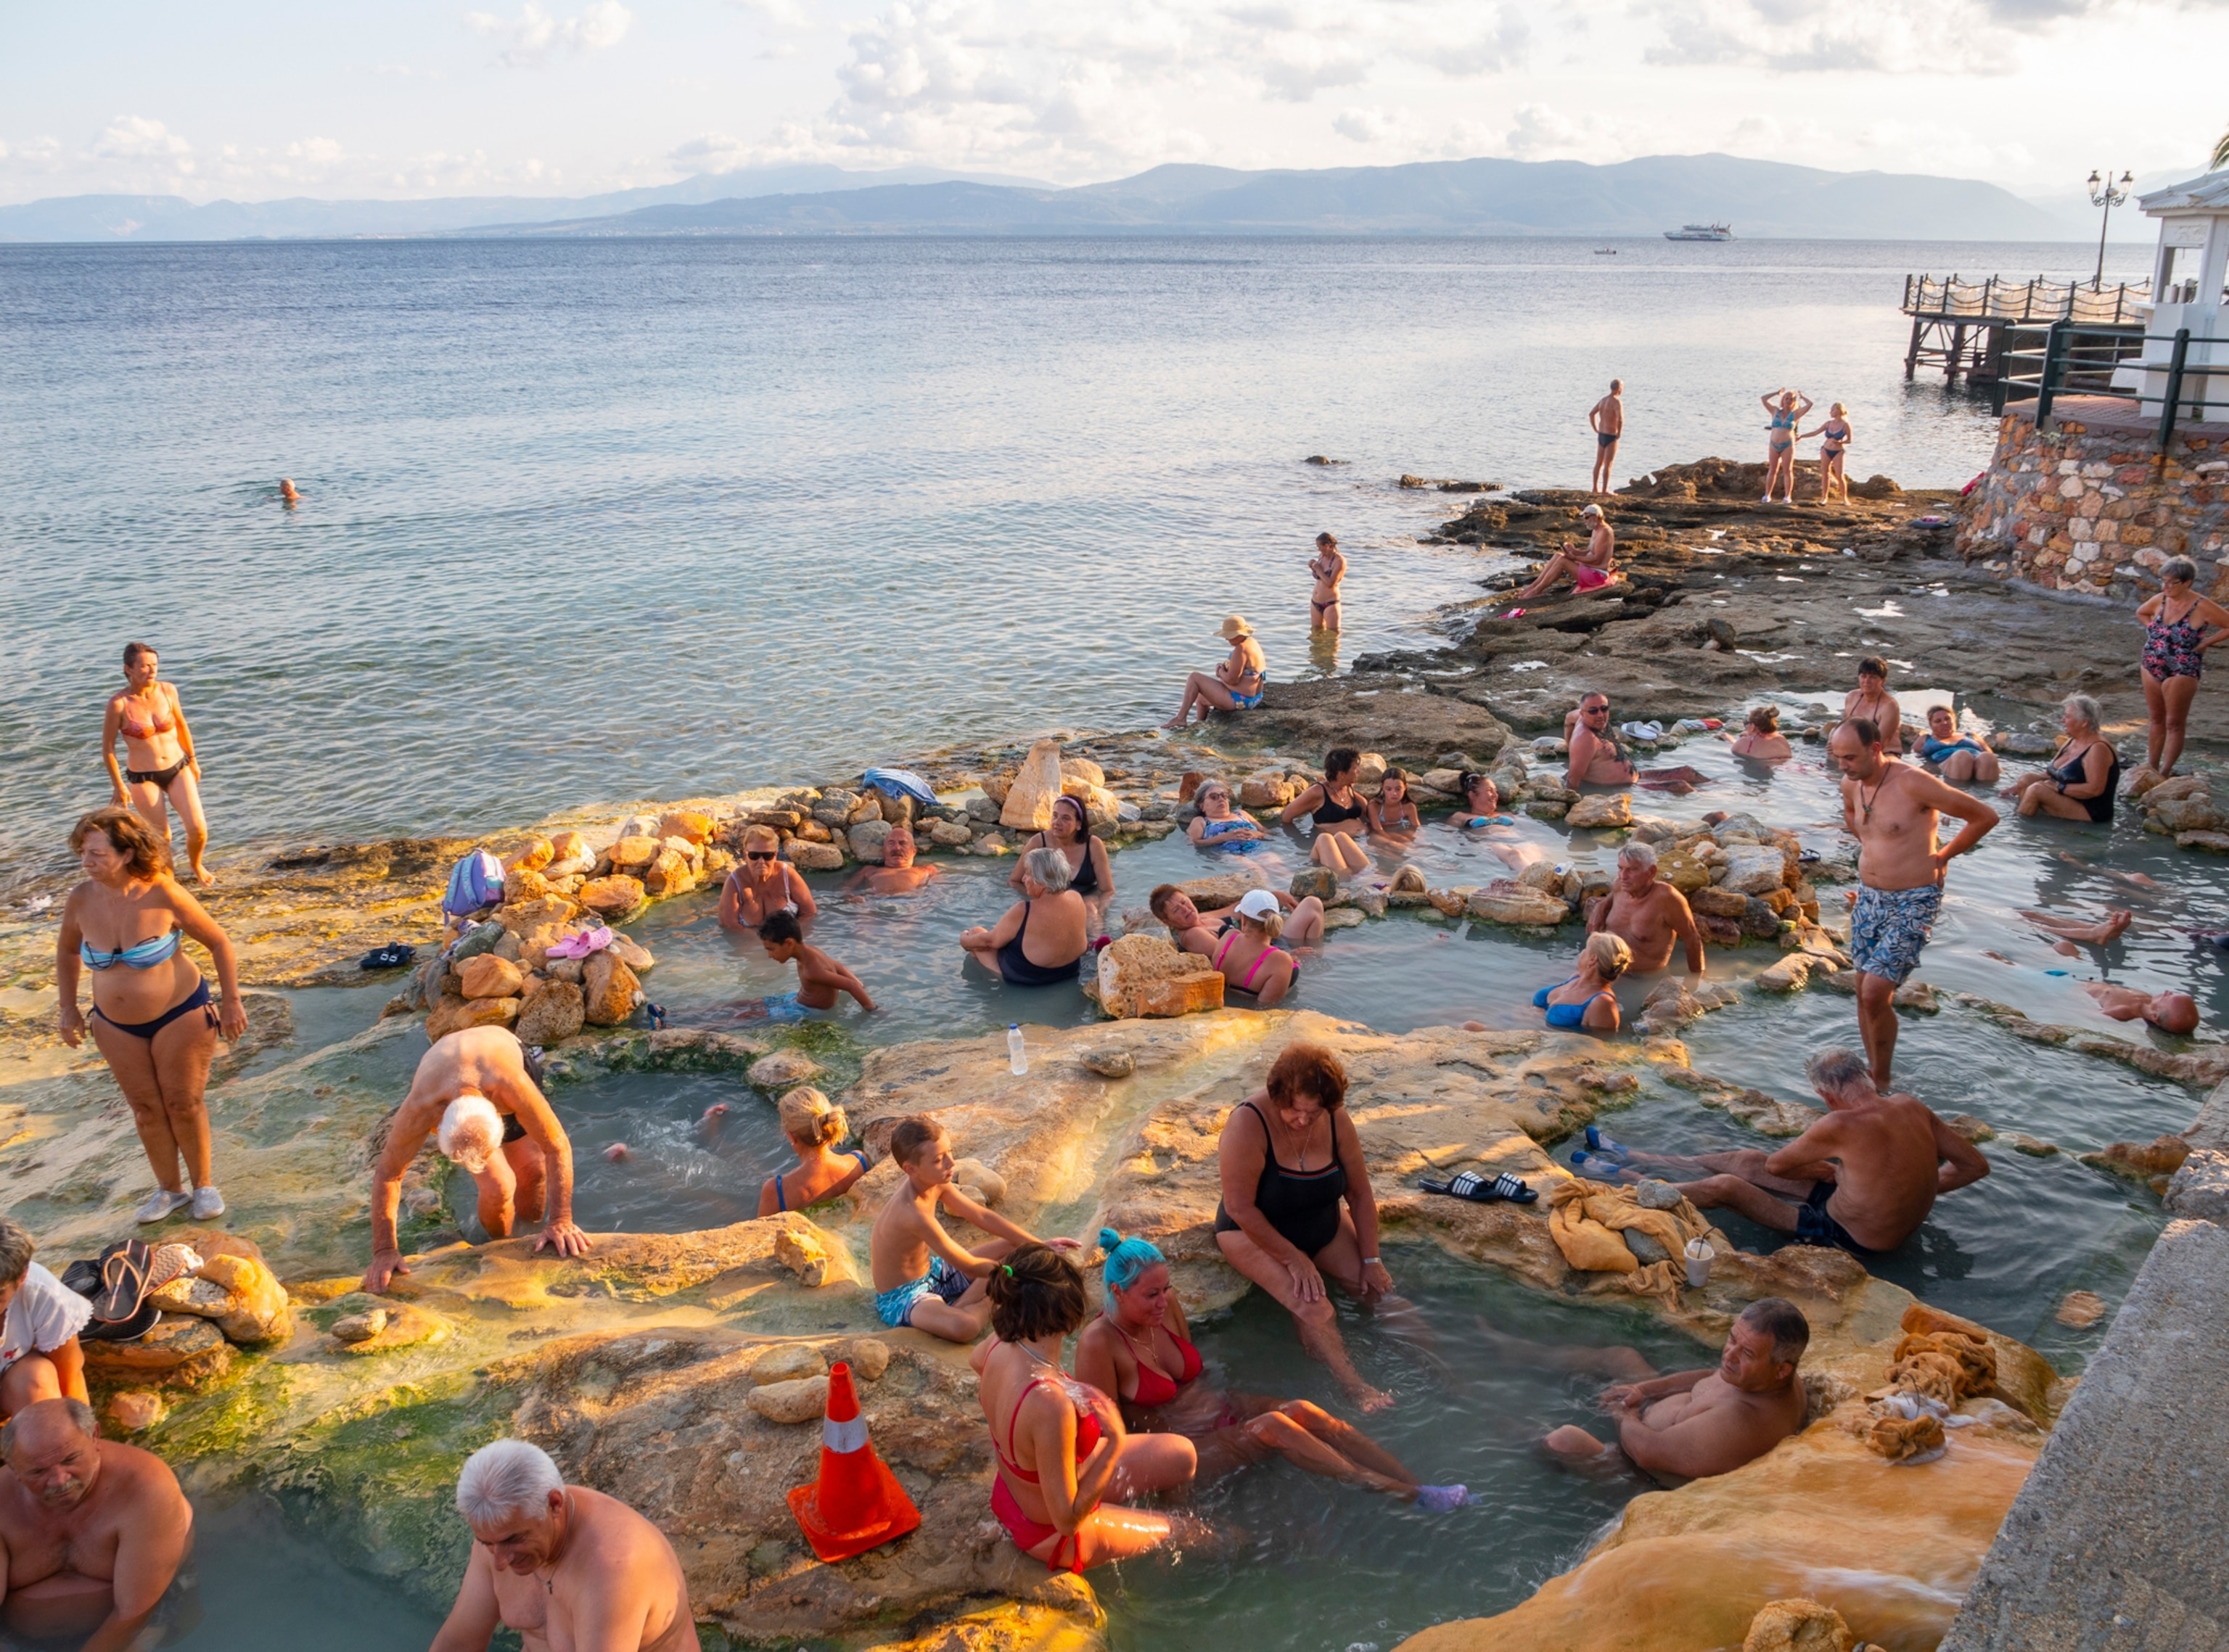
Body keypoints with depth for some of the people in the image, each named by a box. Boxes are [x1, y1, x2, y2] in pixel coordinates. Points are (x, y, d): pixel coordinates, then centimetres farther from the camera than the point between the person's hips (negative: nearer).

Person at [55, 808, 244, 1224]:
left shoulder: (164, 895, -24)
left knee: (183, 1104, 5)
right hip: (116, 1025, 4)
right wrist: (68, 1007, 8)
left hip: (180, 1015, -4)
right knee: (146, 1108, 12)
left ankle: (203, 1185, 25)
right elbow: (67, 949, 10)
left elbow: (219, 943, -12)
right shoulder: (81, 899, -12)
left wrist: (232, 1002, -9)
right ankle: (169, 1190, 28)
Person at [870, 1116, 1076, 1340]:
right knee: (964, 1327, -39)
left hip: (931, 1270, 9)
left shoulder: (937, 1183, -9)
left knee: (1016, 1247, 9)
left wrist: (1038, 1246, -5)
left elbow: (982, 1216, 0)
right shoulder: (913, 1212, -35)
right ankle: (985, 1305, -5)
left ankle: (957, 1308, -6)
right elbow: (969, 1266, -28)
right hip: (901, 1296, -9)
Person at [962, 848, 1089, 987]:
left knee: (976, 932, 14)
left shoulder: (1024, 911, -31)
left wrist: (965, 940, 5)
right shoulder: (1077, 899, -14)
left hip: (1023, 981, -6)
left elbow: (992, 940, -17)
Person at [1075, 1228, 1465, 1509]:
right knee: (1273, 1426, -30)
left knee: (1303, 1411, -21)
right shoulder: (1099, 1344, -20)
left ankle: (1419, 1487, -24)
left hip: (1220, 1406, 7)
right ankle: (1399, 1493, -28)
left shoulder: (1166, 1305, 0)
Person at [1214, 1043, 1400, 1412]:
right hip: (1256, 1232, -5)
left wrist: (1370, 1260, -6)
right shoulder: (1249, 1123, -28)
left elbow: (1360, 1193, -3)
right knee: (1310, 1305, -28)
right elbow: (1240, 1209, -26)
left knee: (1381, 1291, -11)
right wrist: (1293, 1258, -23)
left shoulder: (1336, 1120, -12)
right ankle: (1354, 1388, -35)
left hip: (1324, 1225, 5)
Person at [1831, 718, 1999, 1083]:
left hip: (1912, 903, -7)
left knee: (1876, 994, -14)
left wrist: (1944, 856, -5)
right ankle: (1876, 1075, 25)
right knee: (1865, 992, 11)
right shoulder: (1851, 784, 1)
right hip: (1868, 898, 7)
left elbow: (1985, 816, -15)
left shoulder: (1913, 784, -21)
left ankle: (1881, 1082, 4)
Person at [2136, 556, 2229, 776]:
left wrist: (2205, 643, -12)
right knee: (2155, 719, 13)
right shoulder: (2160, 601, 0)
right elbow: (2141, 613, 21)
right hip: (2152, 667, 6)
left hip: (2182, 671, -6)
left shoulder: (2202, 607, -16)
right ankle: (2151, 770, 22)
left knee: (2174, 724, 1)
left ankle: (2165, 774, 6)